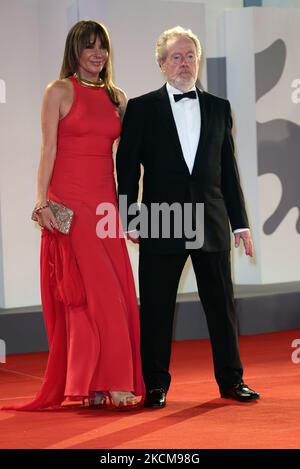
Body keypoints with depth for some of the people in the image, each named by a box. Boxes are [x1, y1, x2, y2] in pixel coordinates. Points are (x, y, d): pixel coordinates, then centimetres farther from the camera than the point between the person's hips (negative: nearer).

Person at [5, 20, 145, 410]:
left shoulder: (116, 97, 15)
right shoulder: (59, 92, 0)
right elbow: (49, 149, -6)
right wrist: (42, 203, -15)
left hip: (105, 203, 5)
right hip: (69, 202, -5)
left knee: (115, 293, 2)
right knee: (95, 291, -9)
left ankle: (95, 382, 9)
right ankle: (98, 383, -3)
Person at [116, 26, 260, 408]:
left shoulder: (218, 108, 12)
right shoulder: (141, 108, 4)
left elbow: (229, 169, 12)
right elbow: (127, 168, 1)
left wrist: (240, 222, 8)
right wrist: (130, 218, -7)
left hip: (211, 222, 2)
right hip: (161, 223, -2)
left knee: (222, 304, 6)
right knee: (156, 308, 3)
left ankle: (231, 379, 17)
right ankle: (156, 385, 13)